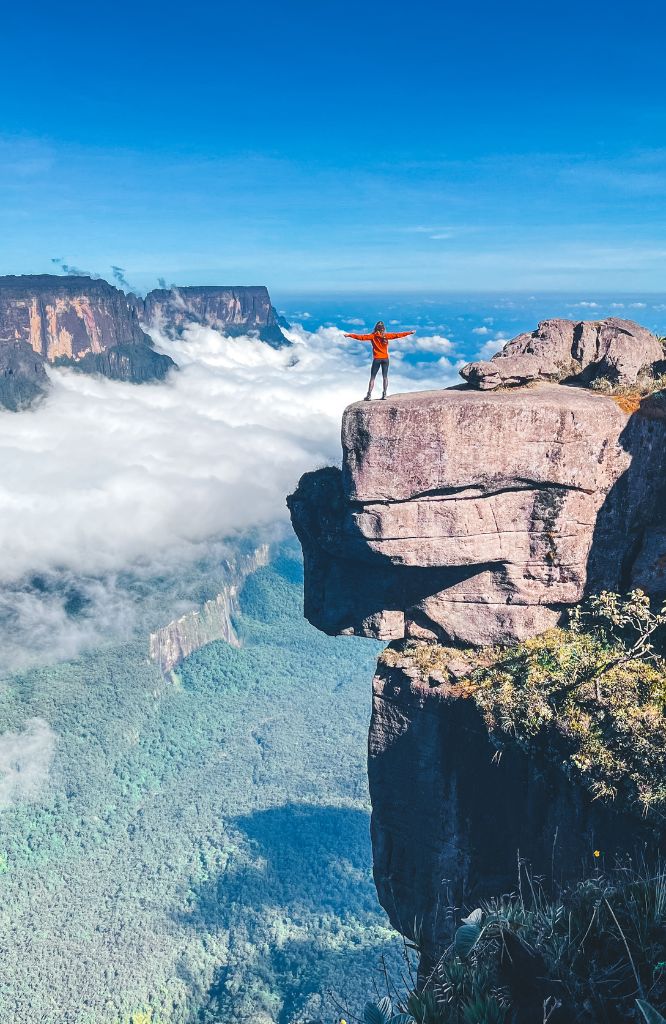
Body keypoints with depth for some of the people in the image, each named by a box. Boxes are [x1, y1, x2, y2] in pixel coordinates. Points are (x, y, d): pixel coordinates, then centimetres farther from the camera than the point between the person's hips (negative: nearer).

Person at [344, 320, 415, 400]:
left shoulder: (373, 336, -4)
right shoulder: (386, 336, -1)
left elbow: (361, 337, -8)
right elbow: (398, 335, 0)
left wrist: (349, 335, -4)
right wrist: (410, 332, 6)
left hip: (376, 359, -1)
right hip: (385, 359, 1)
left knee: (372, 377, 1)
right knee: (385, 376, 10)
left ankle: (369, 395, -7)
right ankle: (384, 394, 3)